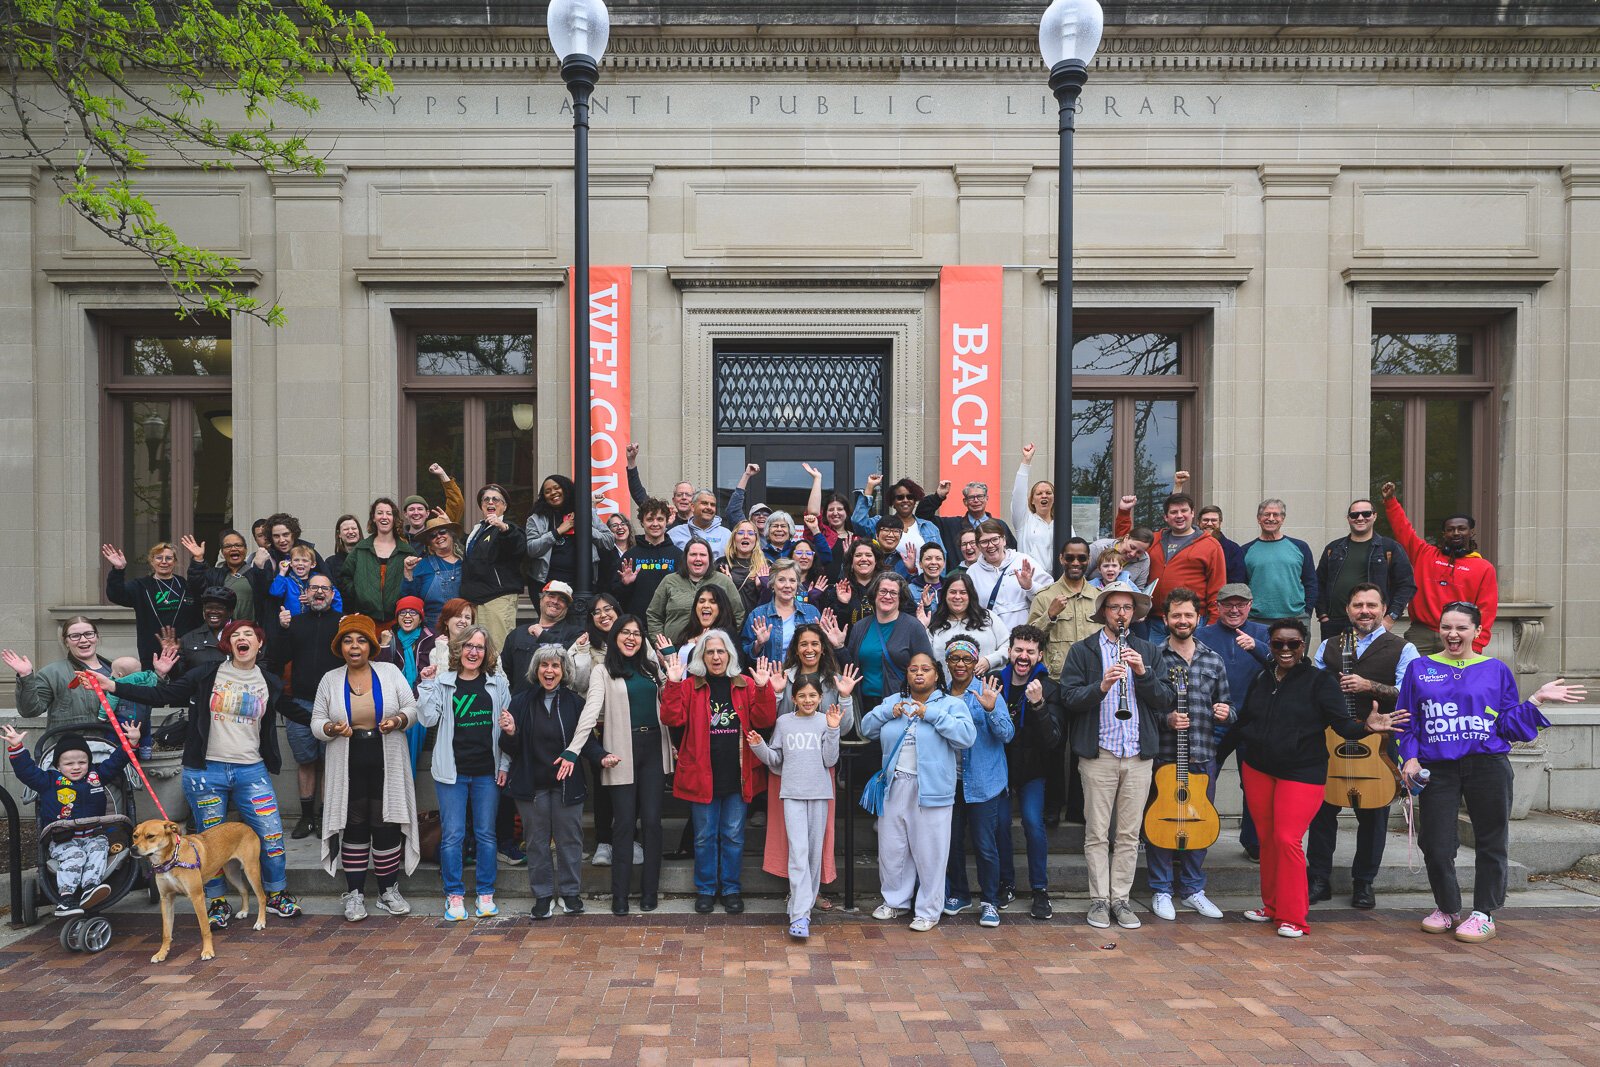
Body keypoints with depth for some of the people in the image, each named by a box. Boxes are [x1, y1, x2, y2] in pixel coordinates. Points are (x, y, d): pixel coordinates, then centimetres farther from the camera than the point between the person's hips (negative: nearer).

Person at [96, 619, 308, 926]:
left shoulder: (270, 683, 5)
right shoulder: (206, 676, -1)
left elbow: (296, 713, 16)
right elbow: (160, 696, -2)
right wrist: (112, 686, -11)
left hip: (252, 771, 1)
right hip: (206, 772, -1)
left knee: (272, 837, -1)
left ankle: (277, 895, 20)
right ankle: (218, 902, 26)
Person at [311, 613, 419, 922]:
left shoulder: (390, 672, 2)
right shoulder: (330, 680, 5)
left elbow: (412, 708, 3)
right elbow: (317, 721, 6)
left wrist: (399, 720, -17)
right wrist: (332, 728, -15)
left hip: (387, 764, -1)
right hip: (349, 766, 1)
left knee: (387, 826, 3)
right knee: (354, 827, 7)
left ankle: (389, 891, 17)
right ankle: (354, 894, 19)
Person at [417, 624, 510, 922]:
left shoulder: (497, 683, 4)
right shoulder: (442, 681, 1)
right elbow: (429, 719, -6)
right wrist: (426, 685, -13)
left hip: (487, 771, 1)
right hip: (452, 771, -1)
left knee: (486, 834, 8)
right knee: (452, 835, 2)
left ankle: (486, 895, 18)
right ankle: (454, 896, 14)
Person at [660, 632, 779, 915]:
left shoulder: (746, 686, 4)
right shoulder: (690, 686, 1)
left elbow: (764, 721, -5)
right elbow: (672, 718, -11)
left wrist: (763, 688, -18)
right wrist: (672, 684, -22)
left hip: (737, 775, 1)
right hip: (701, 775, -1)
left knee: (733, 836, 9)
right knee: (705, 836, 9)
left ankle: (732, 889, 22)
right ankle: (706, 890, 22)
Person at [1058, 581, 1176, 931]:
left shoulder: (1147, 651, 12)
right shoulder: (1082, 651, 4)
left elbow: (1166, 701, 3)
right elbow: (1069, 697, -7)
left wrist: (1143, 673, -12)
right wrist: (1101, 686, -22)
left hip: (1139, 755, 2)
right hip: (1099, 754, -2)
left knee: (1129, 834, 7)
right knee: (1097, 833, 2)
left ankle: (1121, 899, 17)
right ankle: (1100, 900, 12)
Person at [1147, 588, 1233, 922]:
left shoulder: (1214, 662, 10)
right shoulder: (1152, 658, -3)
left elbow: (1227, 705, 16)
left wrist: (1225, 713, -6)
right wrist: (1165, 719, -18)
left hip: (1203, 757, 4)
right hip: (1163, 756, -4)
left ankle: (1192, 889, 27)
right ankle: (1161, 891, 16)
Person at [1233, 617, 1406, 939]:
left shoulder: (1320, 681, -5)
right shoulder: (1261, 680, 8)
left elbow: (1343, 724, -13)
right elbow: (1244, 721, 15)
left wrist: (1366, 727, -32)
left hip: (1302, 773, -5)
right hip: (1257, 769, 5)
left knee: (1287, 840, -11)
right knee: (1267, 839, 10)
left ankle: (1292, 917, 1)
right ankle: (1272, 905, 25)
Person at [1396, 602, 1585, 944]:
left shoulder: (1496, 670, 8)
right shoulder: (1420, 669, 8)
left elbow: (1509, 725, 6)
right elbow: (1406, 724, 9)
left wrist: (1537, 699, -4)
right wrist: (1409, 758, -3)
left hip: (1488, 766, 0)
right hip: (1437, 770, 0)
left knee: (1490, 842, 7)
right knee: (1436, 845, 0)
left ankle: (1484, 914, 22)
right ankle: (1447, 909, 23)